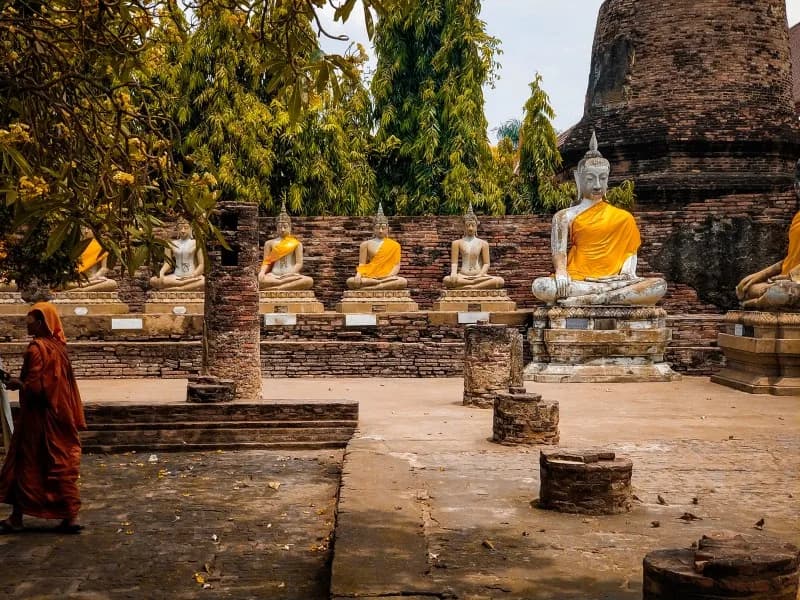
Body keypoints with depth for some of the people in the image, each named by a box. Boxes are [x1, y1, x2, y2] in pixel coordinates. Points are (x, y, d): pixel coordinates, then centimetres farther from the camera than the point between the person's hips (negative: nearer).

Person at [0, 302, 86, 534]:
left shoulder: (36, 348, -17)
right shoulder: (58, 346, 7)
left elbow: (33, 387, -20)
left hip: (38, 418, -7)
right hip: (59, 416, 7)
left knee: (26, 465, 5)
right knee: (61, 464, 9)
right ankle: (70, 517, 8)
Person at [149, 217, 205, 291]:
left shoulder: (195, 243, 6)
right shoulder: (172, 244, 12)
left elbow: (201, 264, 3)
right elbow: (167, 263, 9)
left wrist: (193, 275, -14)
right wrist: (161, 273, -12)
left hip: (191, 276, -2)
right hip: (176, 276, 3)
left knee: (204, 281, -38)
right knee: (153, 281, -26)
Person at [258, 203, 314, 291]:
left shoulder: (296, 244, 14)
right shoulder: (270, 243, 18)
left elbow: (299, 263, 4)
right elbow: (266, 262, 11)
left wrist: (290, 274, -16)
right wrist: (262, 272, -12)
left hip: (291, 275, 0)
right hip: (274, 276, 0)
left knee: (309, 281, -34)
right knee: (260, 280, -37)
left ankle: (276, 288, -40)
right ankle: (293, 283, -35)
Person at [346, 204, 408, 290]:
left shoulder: (394, 245, 12)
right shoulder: (366, 244, 12)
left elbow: (396, 265, 6)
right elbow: (362, 264, 8)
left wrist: (389, 276, -14)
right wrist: (359, 275, -13)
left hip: (387, 277, 0)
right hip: (369, 277, 0)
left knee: (403, 282, -33)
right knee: (350, 282, -31)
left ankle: (367, 288, -36)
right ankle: (385, 283, -30)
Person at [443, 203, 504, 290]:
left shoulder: (483, 243, 11)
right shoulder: (457, 243, 10)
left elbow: (486, 263, 5)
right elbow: (454, 262, 4)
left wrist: (480, 275, -15)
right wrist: (453, 274, -18)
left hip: (479, 276, 1)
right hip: (463, 276, -1)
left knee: (500, 281, -29)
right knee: (447, 280, -37)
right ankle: (480, 284, -32)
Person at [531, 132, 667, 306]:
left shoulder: (623, 218, 16)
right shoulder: (565, 216, 8)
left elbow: (630, 252, 14)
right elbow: (559, 251, -4)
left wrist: (629, 270, -7)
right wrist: (561, 273, -23)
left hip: (612, 279, 2)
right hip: (576, 281, -2)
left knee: (659, 285, -25)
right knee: (540, 287, -33)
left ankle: (583, 300, -30)